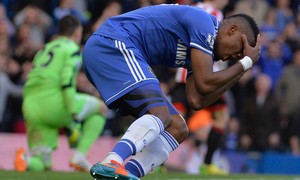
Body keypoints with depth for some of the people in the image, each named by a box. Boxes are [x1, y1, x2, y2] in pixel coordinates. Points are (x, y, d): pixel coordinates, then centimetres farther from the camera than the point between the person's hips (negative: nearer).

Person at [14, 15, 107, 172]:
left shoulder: (45, 49, 30)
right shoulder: (72, 49, 6)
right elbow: (67, 82, -10)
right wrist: (74, 117, -14)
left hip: (29, 107, 7)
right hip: (52, 100, -7)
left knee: (40, 164, 13)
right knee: (101, 108, 16)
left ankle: (26, 160, -23)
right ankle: (79, 155, 2)